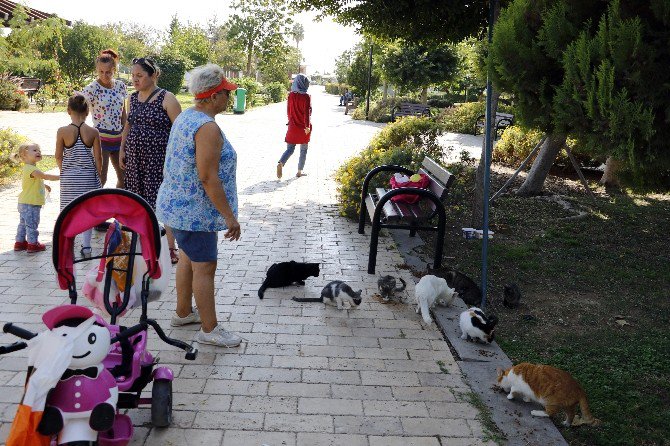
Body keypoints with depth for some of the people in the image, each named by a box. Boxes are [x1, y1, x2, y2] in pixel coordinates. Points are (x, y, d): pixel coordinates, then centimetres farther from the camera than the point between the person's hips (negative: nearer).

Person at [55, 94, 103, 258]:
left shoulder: (62, 131, -10)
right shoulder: (93, 132, -9)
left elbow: (58, 156, -2)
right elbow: (98, 158, -4)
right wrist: (98, 175, 9)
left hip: (69, 177, 0)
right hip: (88, 176, 1)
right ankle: (86, 246, 11)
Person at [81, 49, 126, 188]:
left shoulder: (120, 86, 4)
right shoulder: (91, 89, -12)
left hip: (118, 137, 6)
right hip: (101, 138, -6)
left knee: (124, 176, 12)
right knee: (100, 179, -4)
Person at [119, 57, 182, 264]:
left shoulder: (166, 98, -10)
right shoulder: (133, 98, 11)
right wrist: (122, 149, 17)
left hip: (158, 159, -6)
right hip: (135, 158, 7)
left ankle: (171, 249, 2)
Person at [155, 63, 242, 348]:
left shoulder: (186, 116, 8)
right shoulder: (208, 128, -23)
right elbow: (208, 177, -26)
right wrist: (229, 216, -21)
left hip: (177, 204, 10)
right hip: (194, 210, -10)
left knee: (189, 258, 22)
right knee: (204, 266, -1)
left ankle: (183, 313, 36)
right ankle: (209, 329, 9)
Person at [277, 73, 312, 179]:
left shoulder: (291, 95, 2)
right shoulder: (306, 97, -13)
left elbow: (288, 111, 11)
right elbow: (307, 112, -20)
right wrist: (307, 126, -21)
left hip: (293, 126, 4)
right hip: (303, 127, -4)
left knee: (290, 149, 7)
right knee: (303, 150, 11)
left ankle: (280, 163, -19)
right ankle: (299, 172, 15)